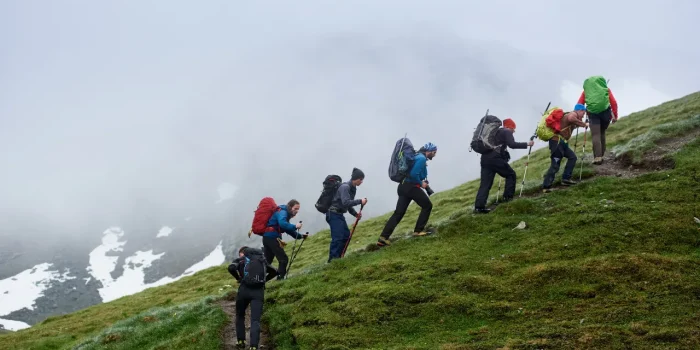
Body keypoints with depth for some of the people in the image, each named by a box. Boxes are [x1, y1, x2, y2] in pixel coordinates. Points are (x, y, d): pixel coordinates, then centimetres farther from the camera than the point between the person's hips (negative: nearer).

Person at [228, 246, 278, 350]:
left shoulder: (240, 260, 12)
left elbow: (231, 268, -9)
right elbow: (274, 271, 21)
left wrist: (238, 278, 6)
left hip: (244, 289, -2)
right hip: (259, 291, 2)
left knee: (240, 316, 22)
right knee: (255, 321, -4)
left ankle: (241, 341, 22)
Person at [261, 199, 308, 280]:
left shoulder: (285, 213, 20)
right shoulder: (282, 213, -10)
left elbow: (288, 230, 22)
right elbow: (282, 223, -31)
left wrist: (300, 236, 13)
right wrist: (295, 226, -36)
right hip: (272, 238, -10)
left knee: (267, 261, 16)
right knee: (283, 259, -9)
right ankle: (280, 278, -10)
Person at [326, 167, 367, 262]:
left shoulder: (353, 188, 11)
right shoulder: (345, 187, -18)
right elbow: (345, 202, -29)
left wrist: (355, 214, 0)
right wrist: (360, 201, -27)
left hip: (340, 214, 10)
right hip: (334, 214, -10)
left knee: (346, 235, 10)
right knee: (337, 237, -16)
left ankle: (337, 257, 17)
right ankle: (332, 259, -16)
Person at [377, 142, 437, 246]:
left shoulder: (418, 156, 21)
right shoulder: (422, 159, -11)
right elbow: (414, 174, -22)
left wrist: (423, 183, 15)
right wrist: (421, 183, -8)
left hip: (404, 186, 9)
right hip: (411, 187, -9)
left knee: (399, 213, 4)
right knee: (427, 206, 7)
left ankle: (383, 238, -3)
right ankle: (419, 230, 6)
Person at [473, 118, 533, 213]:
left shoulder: (497, 132, 28)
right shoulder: (507, 132, 5)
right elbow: (512, 144, -10)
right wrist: (527, 144, -5)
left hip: (485, 158, 7)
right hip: (495, 158, -7)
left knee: (485, 183, 3)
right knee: (511, 174, 11)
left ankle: (479, 206, -7)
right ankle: (508, 197, 6)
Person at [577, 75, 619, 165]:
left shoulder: (586, 90, 24)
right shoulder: (606, 89, 24)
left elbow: (579, 104, 11)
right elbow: (614, 103, 11)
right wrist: (615, 116, 12)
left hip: (592, 112, -1)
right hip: (605, 111, 1)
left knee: (596, 135, -7)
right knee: (602, 133, 18)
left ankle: (597, 157, -23)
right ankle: (601, 155, 14)